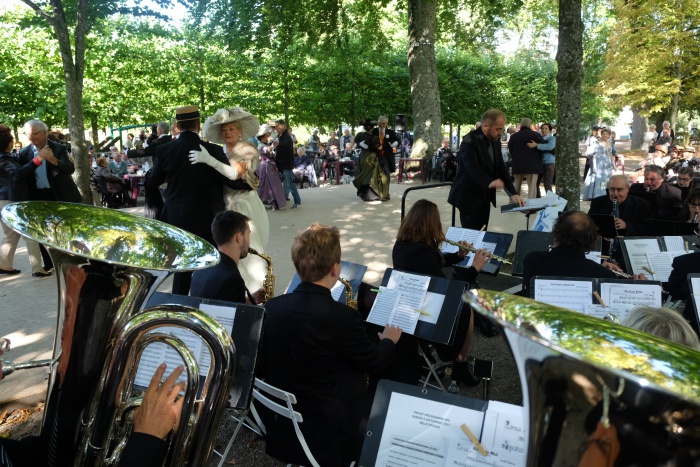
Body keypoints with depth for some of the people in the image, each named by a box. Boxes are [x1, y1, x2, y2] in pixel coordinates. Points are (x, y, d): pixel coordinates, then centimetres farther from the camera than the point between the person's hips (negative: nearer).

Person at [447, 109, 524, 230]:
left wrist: (513, 193, -4)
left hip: (484, 196, 8)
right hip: (469, 196, -8)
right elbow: (472, 168, -31)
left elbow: (501, 167, 6)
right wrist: (489, 182, -48)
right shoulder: (470, 141, -18)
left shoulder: (495, 141, 7)